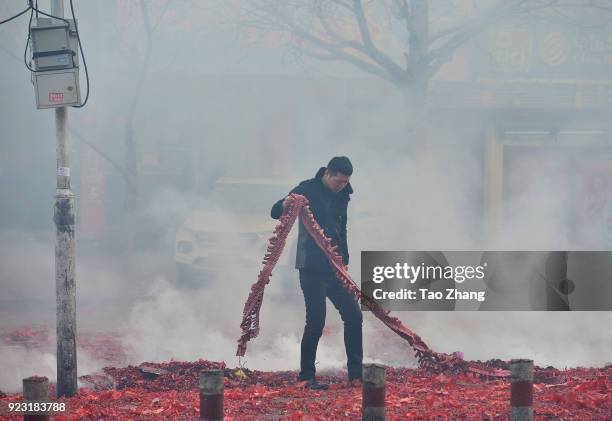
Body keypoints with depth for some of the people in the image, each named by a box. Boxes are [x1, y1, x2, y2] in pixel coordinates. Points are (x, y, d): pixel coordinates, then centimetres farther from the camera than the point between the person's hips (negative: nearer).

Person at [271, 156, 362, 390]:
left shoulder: (342, 195, 11)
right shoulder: (308, 189, -9)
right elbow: (275, 212, -14)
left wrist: (344, 263, 20)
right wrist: (287, 203, -37)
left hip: (335, 267, 7)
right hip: (311, 268, -7)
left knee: (353, 316, 4)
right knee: (316, 321, -9)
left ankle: (356, 373, 14)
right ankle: (307, 376, 0)